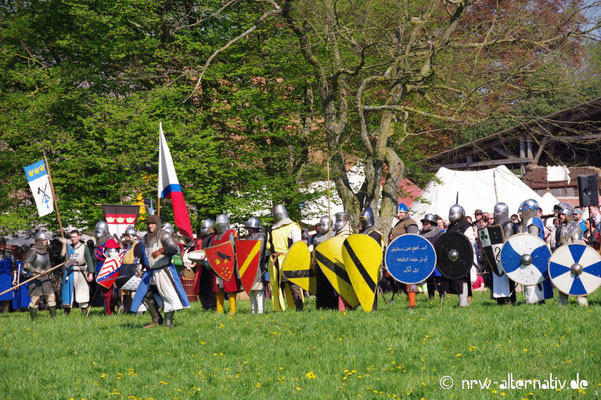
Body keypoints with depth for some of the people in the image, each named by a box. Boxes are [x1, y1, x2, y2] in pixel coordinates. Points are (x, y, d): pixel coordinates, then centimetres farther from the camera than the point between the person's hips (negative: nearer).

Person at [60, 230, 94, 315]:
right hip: (69, 273, 3)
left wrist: (91, 273, -7)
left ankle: (84, 312, 0)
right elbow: (62, 256, -3)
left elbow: (89, 261, 0)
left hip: (80, 272, -3)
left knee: (82, 292, -4)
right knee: (67, 292, 6)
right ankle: (66, 312, 14)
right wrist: (64, 244, -7)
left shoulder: (84, 247, 3)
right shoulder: (68, 247, 12)